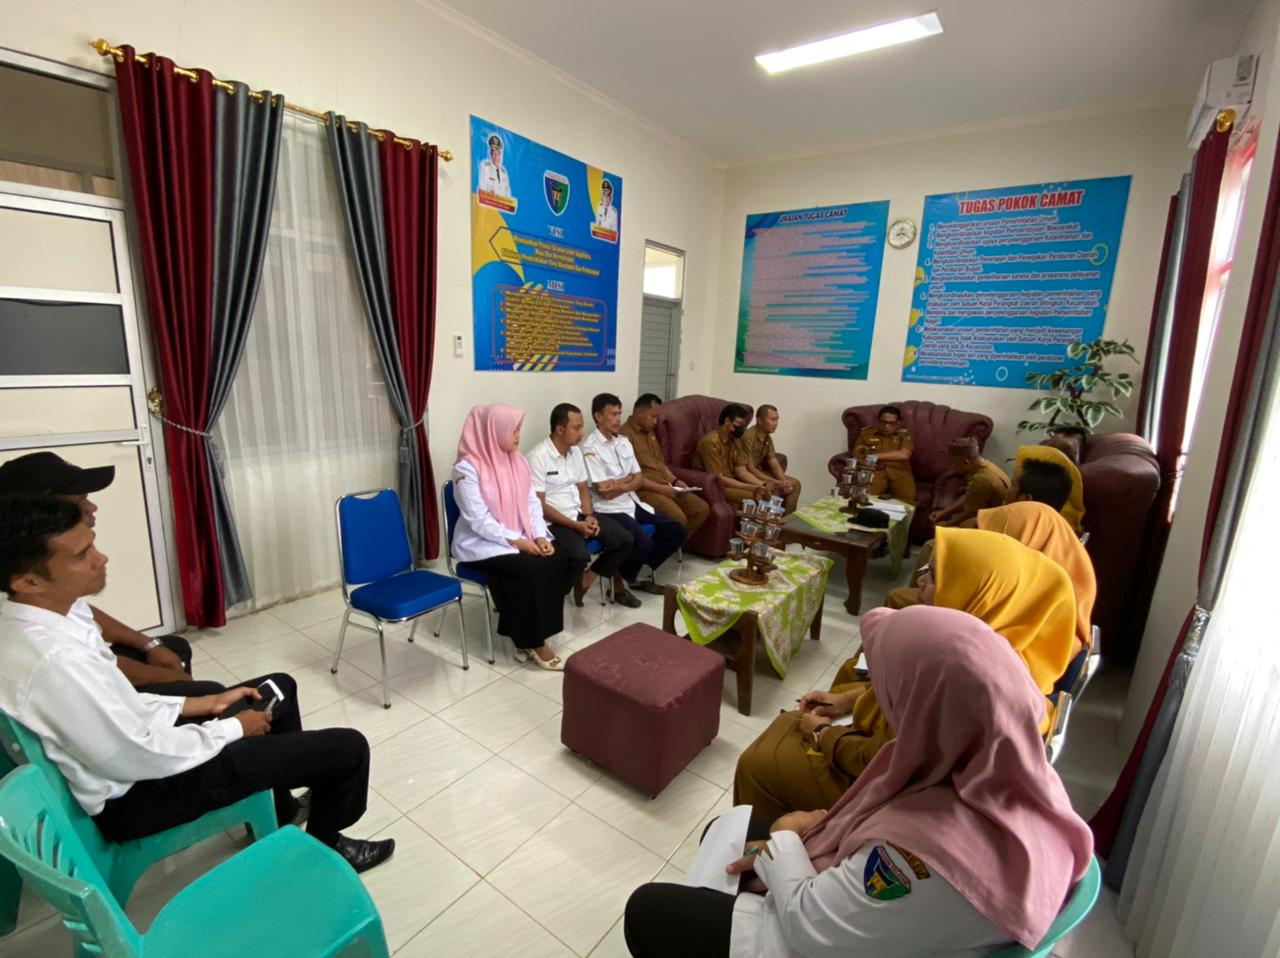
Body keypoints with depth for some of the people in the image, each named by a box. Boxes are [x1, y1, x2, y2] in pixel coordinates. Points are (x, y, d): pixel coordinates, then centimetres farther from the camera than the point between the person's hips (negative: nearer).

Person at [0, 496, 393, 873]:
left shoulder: (41, 619, -5)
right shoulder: (54, 660, -35)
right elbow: (142, 759, -27)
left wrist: (204, 703, 2)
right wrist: (233, 728, -12)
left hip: (134, 740, 9)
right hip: (137, 796, -9)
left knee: (279, 688, 23)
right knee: (346, 747, -9)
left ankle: (281, 811, 36)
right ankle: (323, 845, 24)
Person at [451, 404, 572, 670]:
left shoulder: (516, 461, 7)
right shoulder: (467, 468, -16)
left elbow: (532, 502, 5)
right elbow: (478, 520, -20)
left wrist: (539, 536, -10)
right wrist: (515, 541, -21)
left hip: (521, 538, 7)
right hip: (482, 543, -7)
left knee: (558, 558, -17)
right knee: (529, 569, -29)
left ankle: (526, 636, -8)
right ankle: (533, 642, -9)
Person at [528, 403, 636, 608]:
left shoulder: (576, 451, 7)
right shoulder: (538, 457, -16)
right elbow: (539, 506, -17)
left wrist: (589, 516, -6)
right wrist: (576, 526, -20)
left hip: (579, 515, 8)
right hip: (553, 522, -7)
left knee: (624, 539, -7)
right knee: (580, 555, -33)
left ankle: (585, 581, 8)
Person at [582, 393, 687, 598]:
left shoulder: (624, 441, 12)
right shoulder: (590, 448, -12)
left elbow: (640, 480, 8)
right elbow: (604, 491, -17)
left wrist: (621, 485, -12)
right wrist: (629, 478, -4)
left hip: (632, 504, 8)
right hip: (609, 510, -8)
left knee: (676, 531, 1)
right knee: (643, 542, -30)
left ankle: (633, 575, 12)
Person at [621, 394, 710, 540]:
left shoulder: (650, 432, 19)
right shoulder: (625, 434, -12)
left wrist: (674, 481, 9)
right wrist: (659, 488, -18)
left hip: (665, 486, 10)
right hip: (644, 489, -9)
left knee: (702, 508, 0)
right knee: (678, 517, -29)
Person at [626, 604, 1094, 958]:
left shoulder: (930, 854, -43)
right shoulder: (1014, 770, -17)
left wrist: (784, 838, -8)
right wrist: (798, 846, -4)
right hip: (871, 900, 7)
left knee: (648, 911, 8)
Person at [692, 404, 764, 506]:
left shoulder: (735, 441, 7)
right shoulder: (711, 442, -21)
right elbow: (718, 479, -23)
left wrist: (760, 485, -14)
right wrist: (752, 487, -24)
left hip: (730, 482, 9)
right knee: (755, 497, -24)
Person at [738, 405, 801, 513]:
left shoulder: (767, 438, 4)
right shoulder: (748, 437, -25)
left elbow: (775, 465, 3)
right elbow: (750, 469, -26)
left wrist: (784, 481, -17)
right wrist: (776, 482, -27)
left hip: (759, 472, 9)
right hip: (746, 476, -9)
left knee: (795, 484, 4)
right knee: (774, 489, -30)